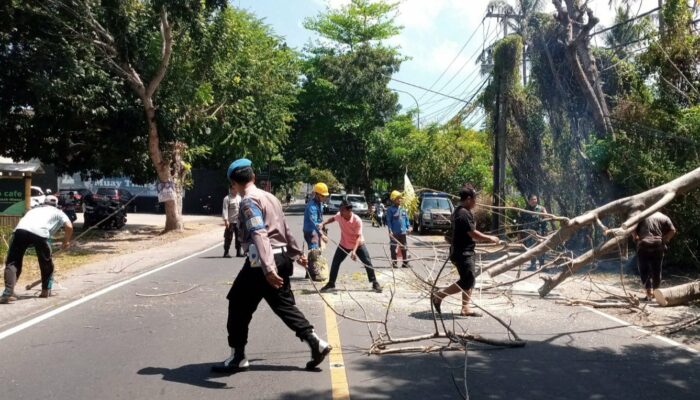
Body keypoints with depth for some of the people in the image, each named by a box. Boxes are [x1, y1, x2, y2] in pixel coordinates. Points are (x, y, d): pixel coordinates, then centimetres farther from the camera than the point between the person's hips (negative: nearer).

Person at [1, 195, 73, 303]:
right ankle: (46, 290, 30)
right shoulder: (58, 212, 31)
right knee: (46, 262, 20)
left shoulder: (34, 209, 41)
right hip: (40, 233, -2)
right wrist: (66, 241, 33)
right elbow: (69, 226, 17)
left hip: (20, 229, 2)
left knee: (12, 262, 7)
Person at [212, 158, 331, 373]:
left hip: (263, 261, -9)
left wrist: (267, 268, -33)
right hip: (281, 258, 9)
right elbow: (284, 229, 23)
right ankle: (317, 343, 11)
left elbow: (259, 235, -25)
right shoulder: (269, 196, 15)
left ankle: (237, 357, 12)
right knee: (284, 305, 16)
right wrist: (296, 253, 32)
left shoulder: (248, 201, -12)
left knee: (239, 306, 5)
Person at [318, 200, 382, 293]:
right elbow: (333, 218, 8)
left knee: (368, 263, -6)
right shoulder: (339, 216, -18)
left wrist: (354, 251, -39)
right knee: (335, 263, 2)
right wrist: (324, 223, -8)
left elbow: (358, 237, -29)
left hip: (358, 244, -4)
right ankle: (331, 283, 18)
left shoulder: (357, 220, -31)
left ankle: (375, 283, 9)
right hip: (344, 244, 4)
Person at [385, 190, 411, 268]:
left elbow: (406, 219, 15)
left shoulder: (403, 209, 10)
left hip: (403, 232, 5)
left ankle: (405, 262, 18)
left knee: (404, 248, 10)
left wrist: (408, 227, 4)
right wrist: (390, 230, -16)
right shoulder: (390, 209, -7)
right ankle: (394, 263, 10)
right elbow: (388, 221, -10)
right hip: (394, 233, -5)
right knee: (393, 248, 2)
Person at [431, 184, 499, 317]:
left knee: (470, 281, 13)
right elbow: (473, 234, -21)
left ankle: (465, 308, 16)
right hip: (463, 253, -11)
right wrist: (490, 238, -9)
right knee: (467, 282, -7)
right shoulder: (464, 214, -20)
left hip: (465, 252, 11)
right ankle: (439, 295, 1)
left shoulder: (458, 211, 13)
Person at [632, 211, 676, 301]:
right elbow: (673, 231, 0)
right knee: (656, 270, 14)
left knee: (644, 271, 1)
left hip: (643, 247, -2)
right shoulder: (664, 217, 10)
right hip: (658, 247, 2)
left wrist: (636, 238, 7)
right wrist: (665, 240, 8)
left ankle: (649, 293, -9)